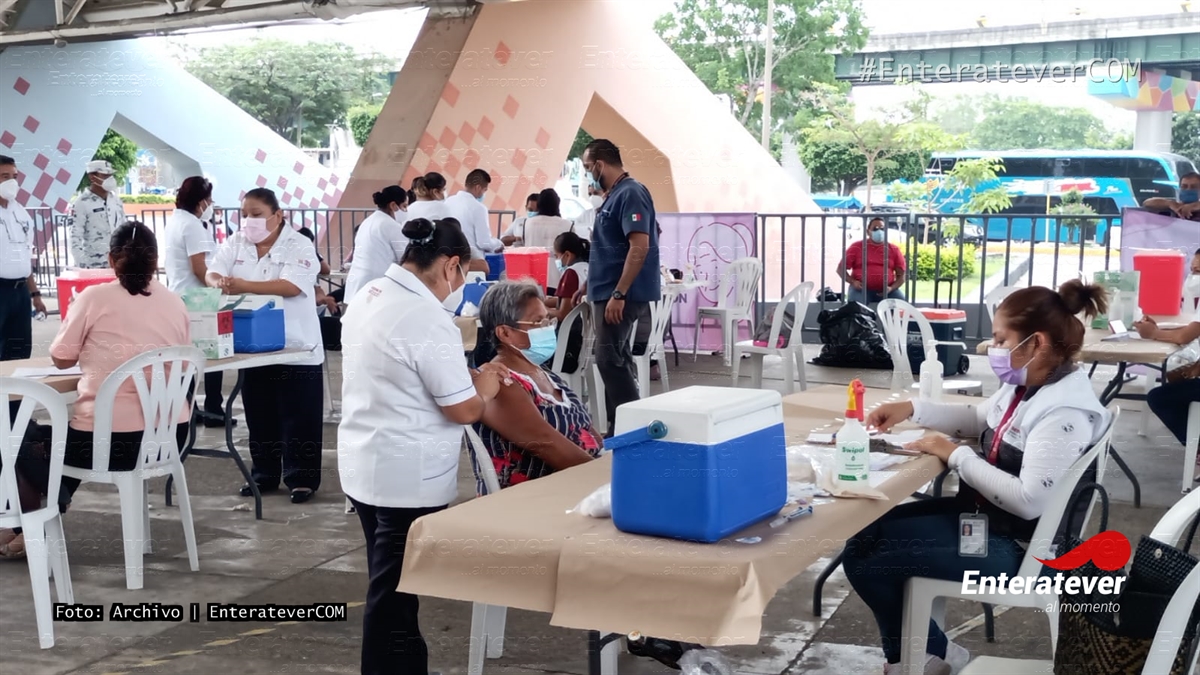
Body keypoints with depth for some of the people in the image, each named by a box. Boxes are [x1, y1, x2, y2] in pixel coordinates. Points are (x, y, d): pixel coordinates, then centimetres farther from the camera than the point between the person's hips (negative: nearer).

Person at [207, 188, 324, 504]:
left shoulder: (299, 246, -10)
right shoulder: (235, 244, 6)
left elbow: (291, 286, -24)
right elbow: (213, 273, -4)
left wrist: (244, 285, -33)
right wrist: (219, 283, -30)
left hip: (296, 348, -5)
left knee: (298, 419, 1)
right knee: (260, 416, 13)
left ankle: (302, 478, 10)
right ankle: (264, 474, 25)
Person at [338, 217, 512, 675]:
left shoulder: (369, 295, 5)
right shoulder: (429, 320, -23)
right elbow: (464, 410, -19)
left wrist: (467, 374, 13)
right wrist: (485, 388, 1)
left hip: (365, 465, 10)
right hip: (408, 478, -10)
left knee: (390, 586, 21)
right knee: (395, 592, 3)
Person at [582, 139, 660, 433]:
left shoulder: (631, 193, -16)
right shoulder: (616, 195, 15)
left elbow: (640, 247, -24)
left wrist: (618, 294, -25)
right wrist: (591, 287, 25)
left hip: (621, 294, -10)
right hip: (610, 291, 10)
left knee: (609, 358, -11)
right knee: (616, 359, 12)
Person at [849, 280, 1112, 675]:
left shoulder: (1064, 413, -27)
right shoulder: (1025, 385, 2)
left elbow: (1029, 501, -31)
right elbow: (980, 419, 21)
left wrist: (955, 456, -23)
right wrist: (912, 410, 8)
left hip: (1019, 547, -10)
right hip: (985, 514, 10)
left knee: (867, 562, -11)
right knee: (863, 539, 7)